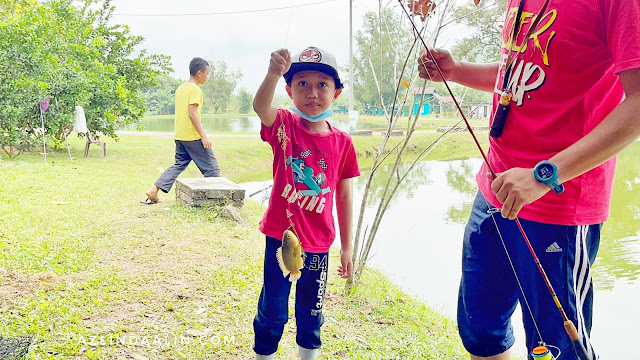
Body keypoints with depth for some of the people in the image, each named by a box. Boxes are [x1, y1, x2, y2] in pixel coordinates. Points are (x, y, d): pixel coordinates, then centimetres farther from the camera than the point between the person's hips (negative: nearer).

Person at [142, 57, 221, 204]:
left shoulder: (180, 88, 16)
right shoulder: (195, 89, -11)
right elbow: (192, 113, -19)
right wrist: (204, 136, -18)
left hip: (180, 136, 9)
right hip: (193, 136, -9)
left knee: (179, 165, 13)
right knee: (211, 166, 1)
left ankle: (154, 190, 5)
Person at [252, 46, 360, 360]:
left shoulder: (342, 142, -4)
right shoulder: (284, 126, -8)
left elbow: (344, 196, 2)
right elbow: (260, 106, -32)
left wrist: (347, 247, 4)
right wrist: (273, 74, -53)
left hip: (317, 242, 2)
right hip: (280, 236, -1)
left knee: (310, 312, 17)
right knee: (272, 310, 11)